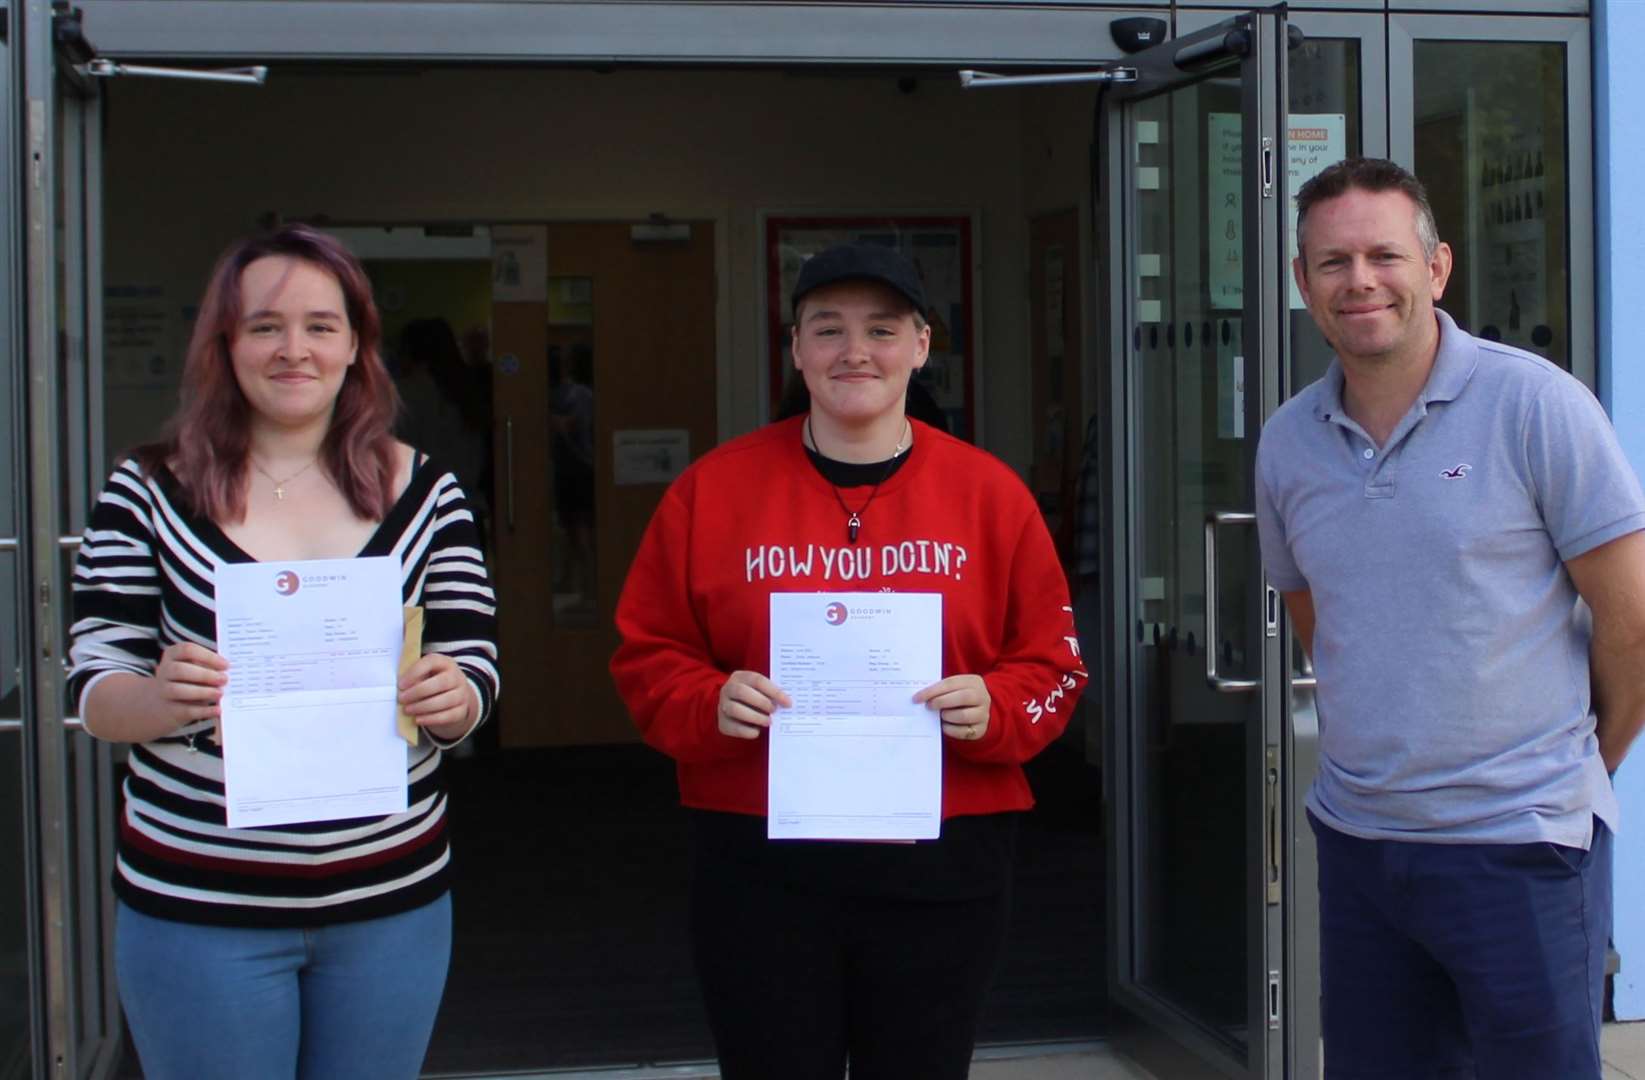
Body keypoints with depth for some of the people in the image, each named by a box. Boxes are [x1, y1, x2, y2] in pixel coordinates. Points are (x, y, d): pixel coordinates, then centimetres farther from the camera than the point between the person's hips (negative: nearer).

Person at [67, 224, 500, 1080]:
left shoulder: (423, 492, 2)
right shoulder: (150, 493, -2)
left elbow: (475, 675, 2)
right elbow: (93, 691, -3)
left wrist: (452, 701, -21)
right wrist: (159, 698, -25)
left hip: (391, 905, 2)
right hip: (199, 909, -1)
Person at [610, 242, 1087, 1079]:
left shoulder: (989, 492, 3)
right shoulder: (713, 488, 2)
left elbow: (1051, 663, 6)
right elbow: (647, 656, 5)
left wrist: (994, 708, -15)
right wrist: (709, 704, -15)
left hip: (941, 866, 1)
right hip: (760, 863, 0)